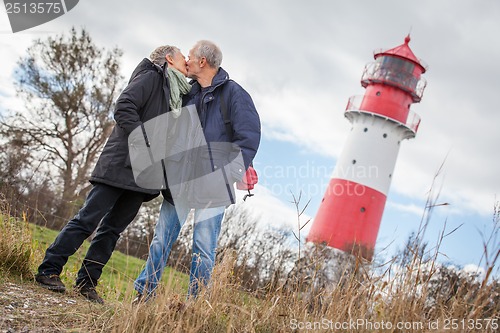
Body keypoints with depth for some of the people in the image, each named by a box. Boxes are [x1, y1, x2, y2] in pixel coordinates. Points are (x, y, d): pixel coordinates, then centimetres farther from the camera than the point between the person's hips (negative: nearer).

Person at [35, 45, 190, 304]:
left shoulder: (176, 96, 23)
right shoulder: (151, 77, -1)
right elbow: (124, 107, -14)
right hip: (120, 165, -8)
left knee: (112, 229, 6)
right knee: (88, 219, -6)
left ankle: (86, 282, 11)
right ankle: (48, 270, 2)